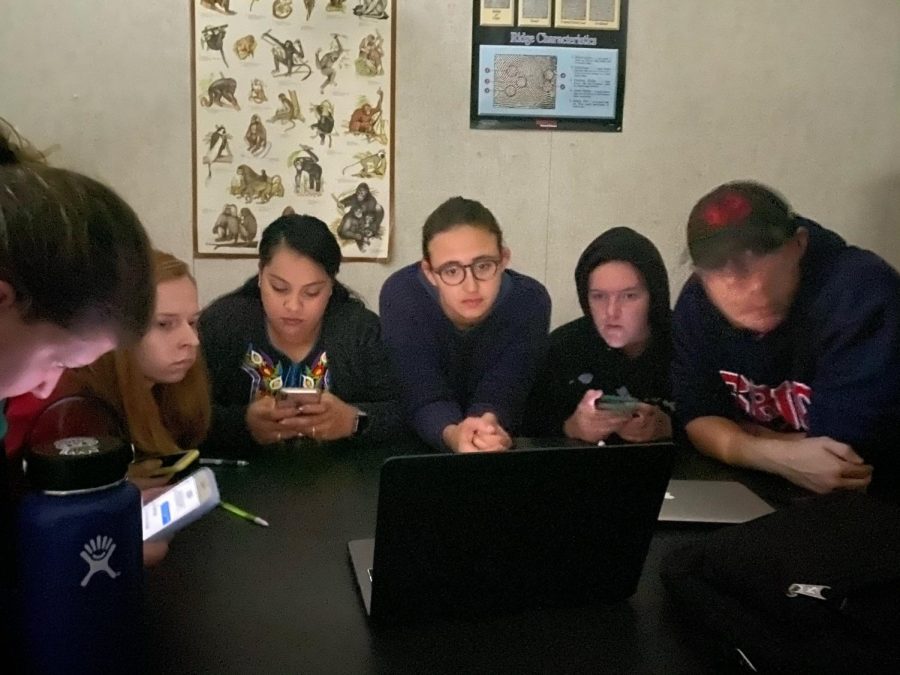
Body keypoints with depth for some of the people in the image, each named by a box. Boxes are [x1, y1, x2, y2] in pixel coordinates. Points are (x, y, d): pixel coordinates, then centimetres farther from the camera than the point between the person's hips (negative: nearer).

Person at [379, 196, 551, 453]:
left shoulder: (529, 301, -15)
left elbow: (499, 397, -17)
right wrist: (452, 435, -40)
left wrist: (487, 427, -38)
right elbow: (425, 399, -20)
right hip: (420, 449, -1)